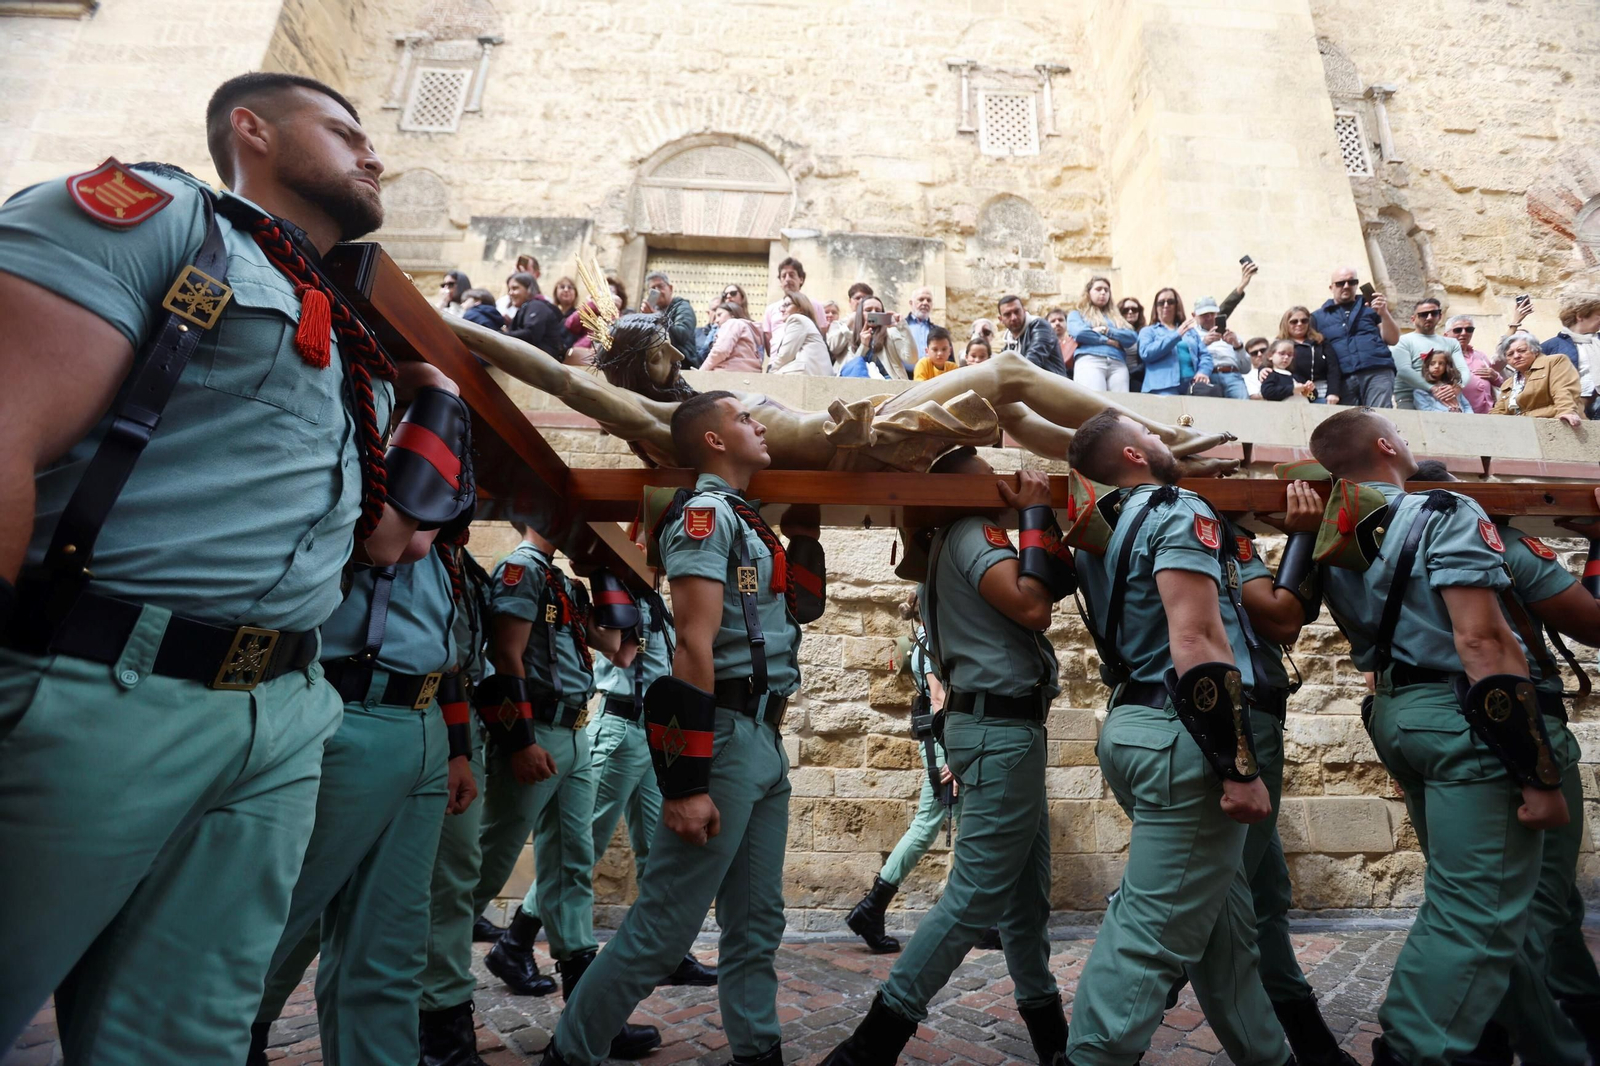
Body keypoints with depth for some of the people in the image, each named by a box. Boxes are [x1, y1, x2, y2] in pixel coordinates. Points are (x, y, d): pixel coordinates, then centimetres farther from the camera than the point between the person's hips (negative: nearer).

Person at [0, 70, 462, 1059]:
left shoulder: (355, 347, 20)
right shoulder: (152, 209, 0)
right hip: (87, 694, -6)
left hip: (281, 723, 7)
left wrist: (439, 387, 15)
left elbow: (385, 538, 16)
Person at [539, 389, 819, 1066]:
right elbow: (694, 646, -19)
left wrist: (800, 534, 18)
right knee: (664, 924, 0)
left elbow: (799, 609, 29)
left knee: (757, 923, 14)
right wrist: (688, 784, -22)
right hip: (726, 737, -9)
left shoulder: (747, 522, 18)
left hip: (765, 739, 9)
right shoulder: (705, 513, -9)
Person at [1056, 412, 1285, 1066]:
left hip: (1136, 724, 9)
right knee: (1152, 931, -3)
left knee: (1224, 919, 20)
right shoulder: (1180, 513, -11)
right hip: (1181, 738, -9)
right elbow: (1197, 644, -21)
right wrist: (1241, 767, -19)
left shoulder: (1104, 533, 14)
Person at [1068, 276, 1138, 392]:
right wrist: (1108, 341, 4)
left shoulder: (1116, 317, 32)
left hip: (1118, 364, 4)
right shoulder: (1077, 314, 23)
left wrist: (1106, 330, 1)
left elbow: (1133, 338, 13)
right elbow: (1079, 333, -2)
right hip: (1089, 361, -4)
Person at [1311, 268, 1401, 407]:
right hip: (1343, 378, 0)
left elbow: (1393, 340, 15)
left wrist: (1384, 313, -4)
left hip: (1377, 372, 0)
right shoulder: (1318, 316, 18)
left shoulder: (1371, 305, 21)